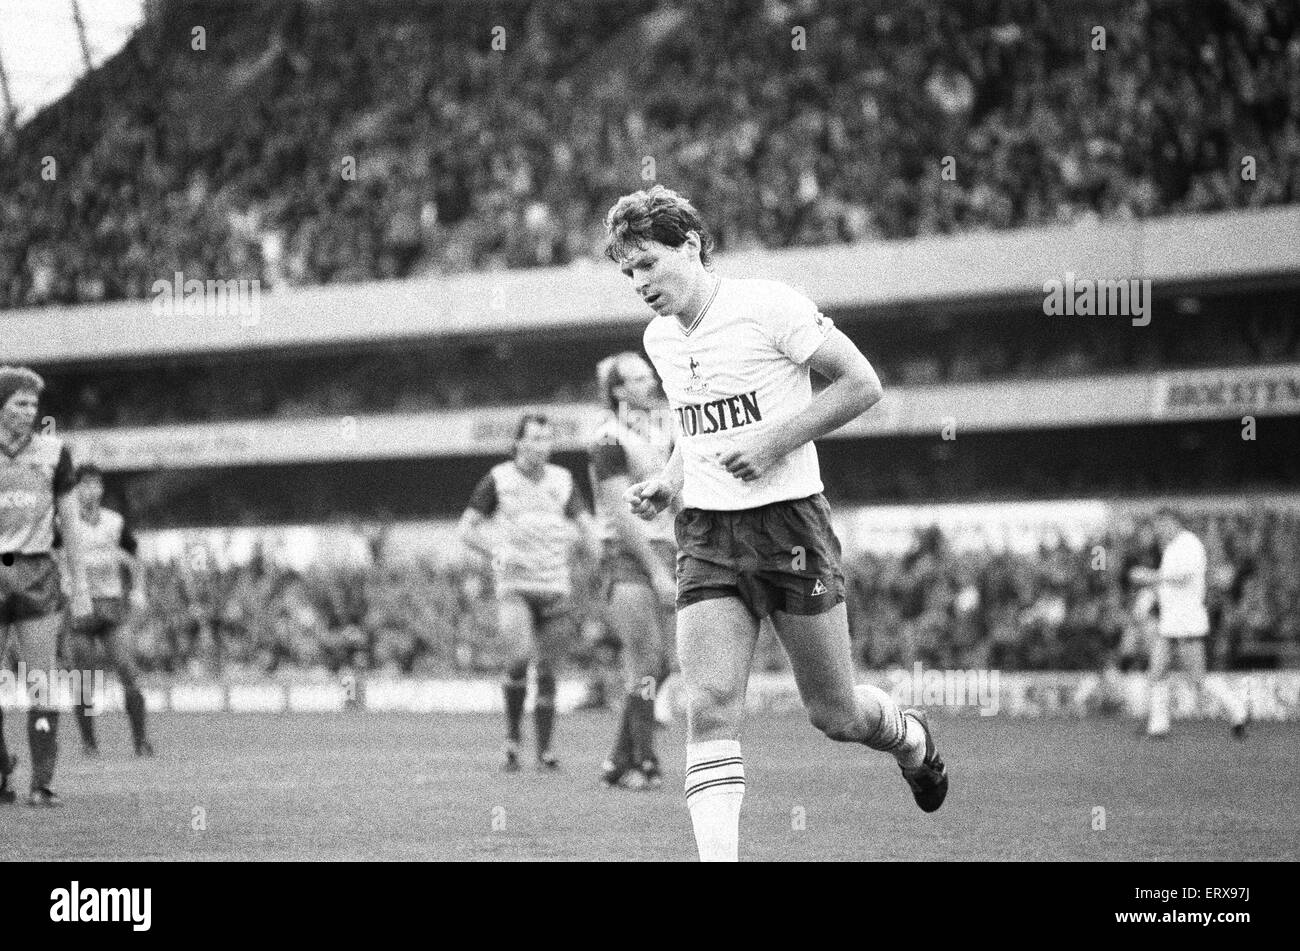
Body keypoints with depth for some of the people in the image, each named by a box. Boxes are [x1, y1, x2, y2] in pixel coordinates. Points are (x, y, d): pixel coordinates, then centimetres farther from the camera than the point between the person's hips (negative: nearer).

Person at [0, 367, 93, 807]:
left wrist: (80, 587, 4)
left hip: (37, 573, 0)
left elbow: (70, 523, 6)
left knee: (41, 684, -5)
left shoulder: (53, 452, 2)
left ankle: (43, 784, -4)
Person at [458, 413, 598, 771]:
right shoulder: (497, 479, 0)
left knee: (548, 671, 2)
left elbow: (585, 527, 6)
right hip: (514, 586, -3)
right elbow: (467, 529, 3)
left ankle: (545, 749, 11)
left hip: (556, 589, 3)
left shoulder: (563, 480, 8)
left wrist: (602, 563, -12)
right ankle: (512, 735, -6)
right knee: (521, 655, -23)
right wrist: (497, 552, -13)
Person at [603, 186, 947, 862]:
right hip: (704, 533, 5)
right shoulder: (658, 339, 11)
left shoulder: (769, 305, -11)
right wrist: (669, 481, 9)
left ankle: (912, 740, 39)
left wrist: (775, 439, -16)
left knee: (834, 715, 6)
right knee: (710, 707, -13)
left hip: (789, 521, -5)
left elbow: (862, 385, -9)